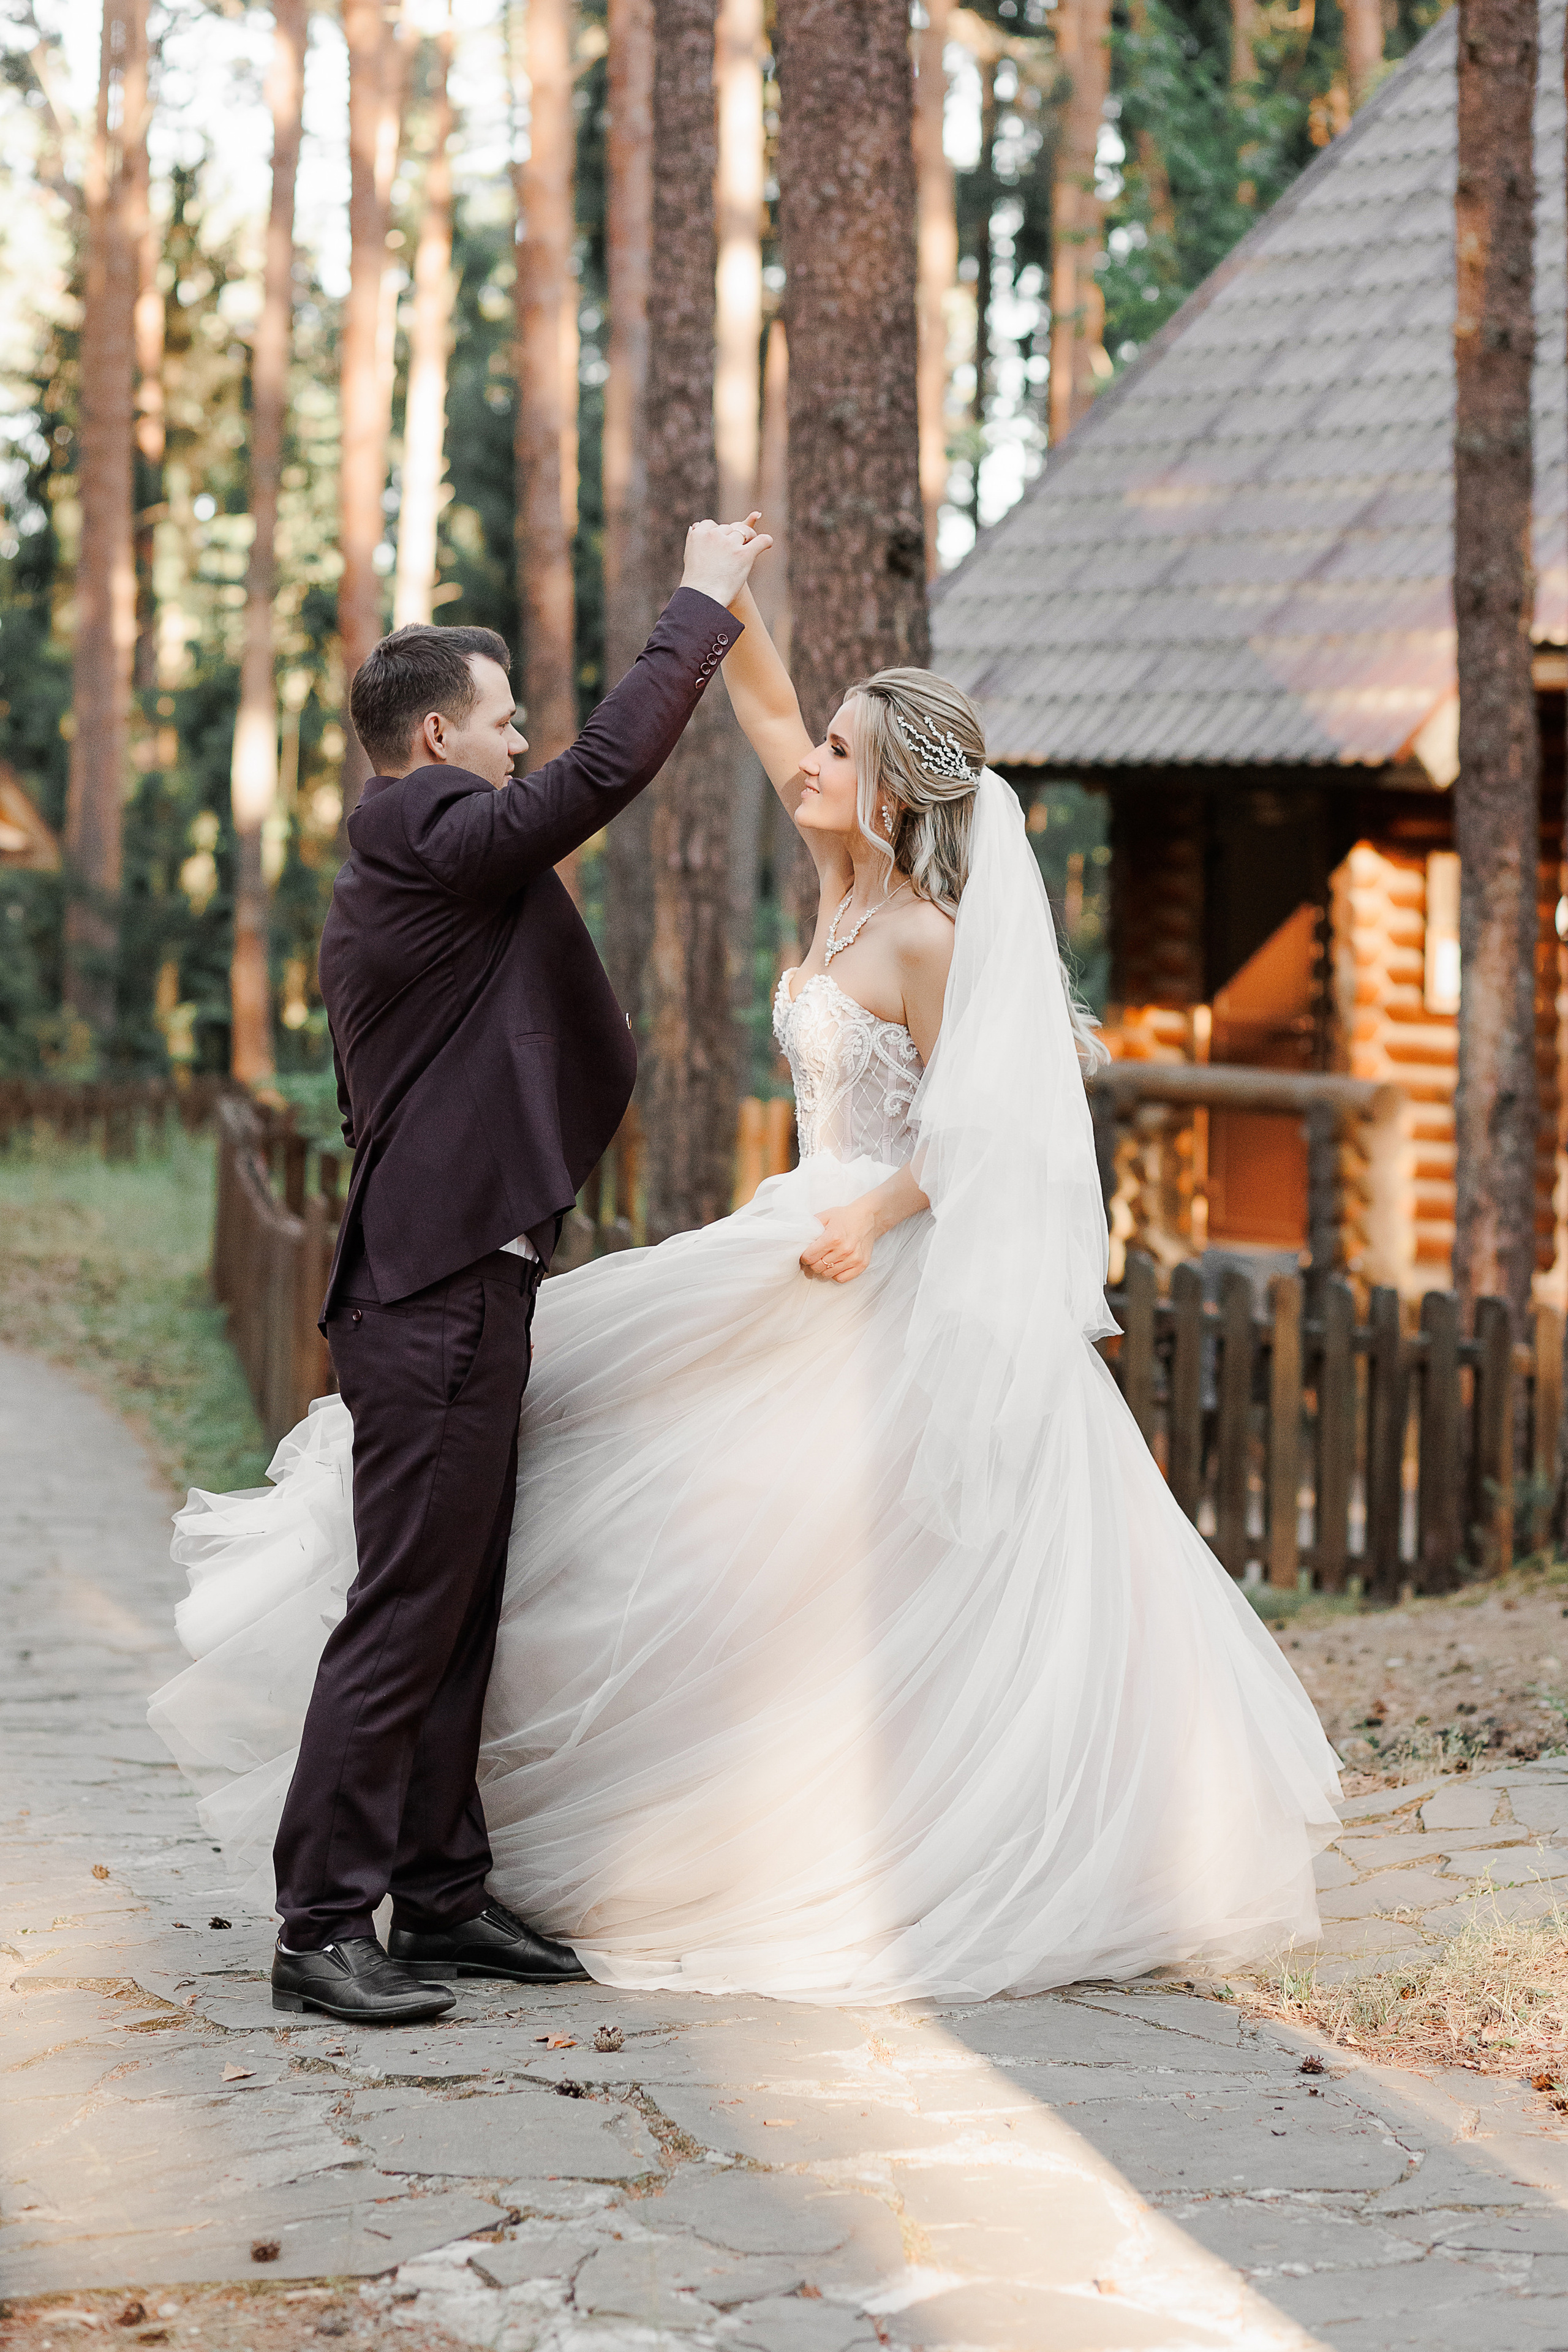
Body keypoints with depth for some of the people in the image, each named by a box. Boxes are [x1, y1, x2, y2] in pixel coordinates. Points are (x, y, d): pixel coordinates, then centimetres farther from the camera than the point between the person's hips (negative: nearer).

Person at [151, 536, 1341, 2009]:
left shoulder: (927, 935, -14)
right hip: (825, 1256, 9)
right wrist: (721, 593, 3)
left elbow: (972, 1131, -16)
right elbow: (762, 709, 13)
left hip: (908, 1278, -9)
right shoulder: (843, 883, 8)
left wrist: (870, 1218, -27)